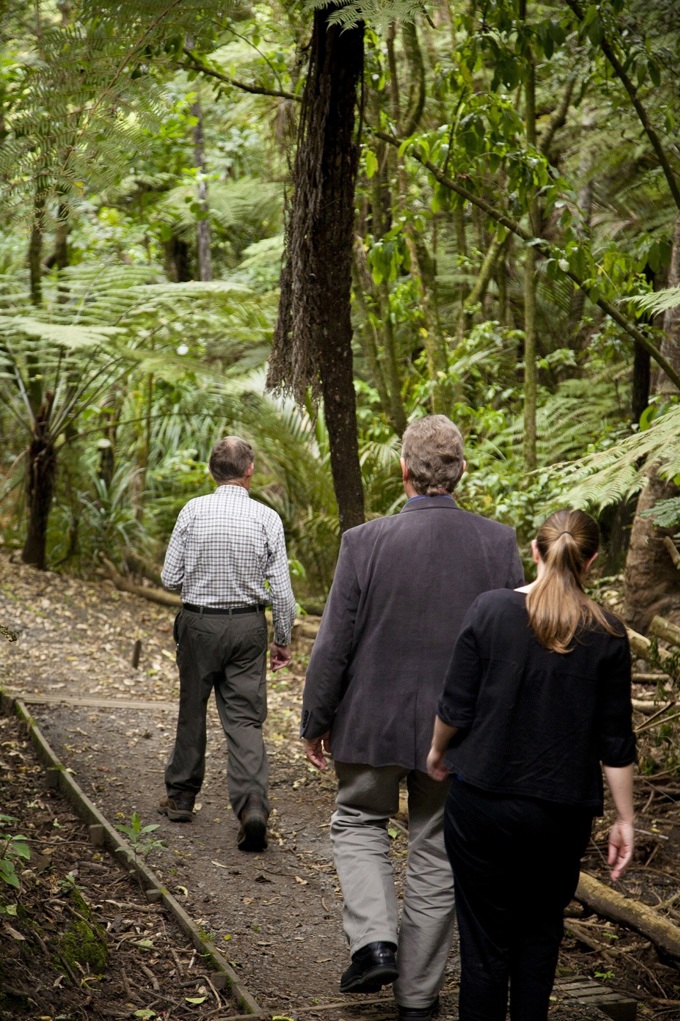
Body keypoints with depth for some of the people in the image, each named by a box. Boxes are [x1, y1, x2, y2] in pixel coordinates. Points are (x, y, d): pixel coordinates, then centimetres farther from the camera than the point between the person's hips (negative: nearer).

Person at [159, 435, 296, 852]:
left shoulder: (193, 512, -6)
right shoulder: (267, 518, -7)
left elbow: (171, 578, -3)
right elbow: (281, 588, -5)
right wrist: (284, 639, 6)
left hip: (198, 623, 1)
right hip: (248, 626, 0)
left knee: (192, 711, 16)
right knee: (245, 719, 1)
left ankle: (181, 797, 29)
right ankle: (253, 805, -15)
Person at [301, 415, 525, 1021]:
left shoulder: (365, 543, -14)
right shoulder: (500, 544, -7)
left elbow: (335, 644, -9)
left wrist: (316, 721, 5)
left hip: (374, 722, -2)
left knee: (359, 823, 22)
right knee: (437, 854, 14)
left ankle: (373, 943, 4)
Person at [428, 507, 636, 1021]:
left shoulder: (490, 610, -9)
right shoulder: (607, 633, -6)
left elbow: (456, 708, -6)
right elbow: (616, 742, -3)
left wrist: (437, 752, 14)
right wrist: (625, 819, 6)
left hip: (482, 801, -1)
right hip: (563, 811, 1)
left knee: (486, 938, 9)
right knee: (540, 929, 22)